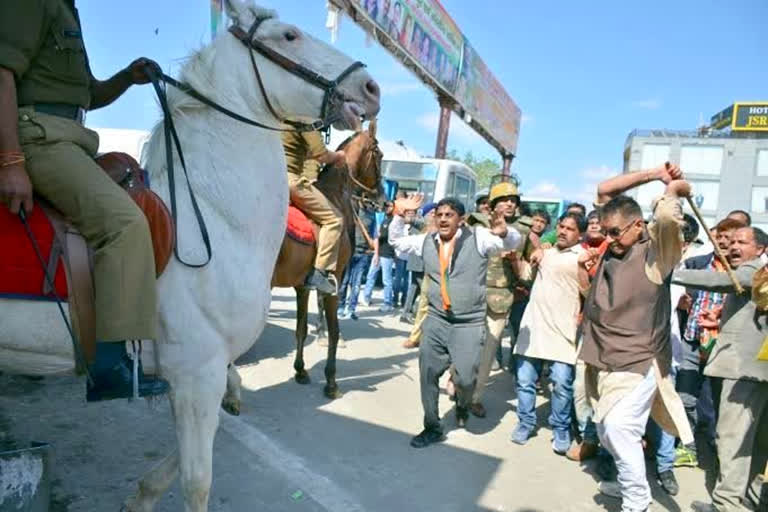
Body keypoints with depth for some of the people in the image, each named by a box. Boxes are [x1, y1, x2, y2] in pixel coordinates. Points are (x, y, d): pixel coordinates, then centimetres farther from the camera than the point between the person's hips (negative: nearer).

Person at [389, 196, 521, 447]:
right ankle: (432, 428, 24)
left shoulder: (478, 237, -6)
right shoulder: (427, 241, 6)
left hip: (469, 323, -3)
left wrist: (504, 232, -31)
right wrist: (400, 214, 2)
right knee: (427, 374, 5)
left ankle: (462, 403, 32)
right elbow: (396, 240, 18)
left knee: (465, 378, -6)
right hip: (435, 320, 4)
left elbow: (514, 242, -7)